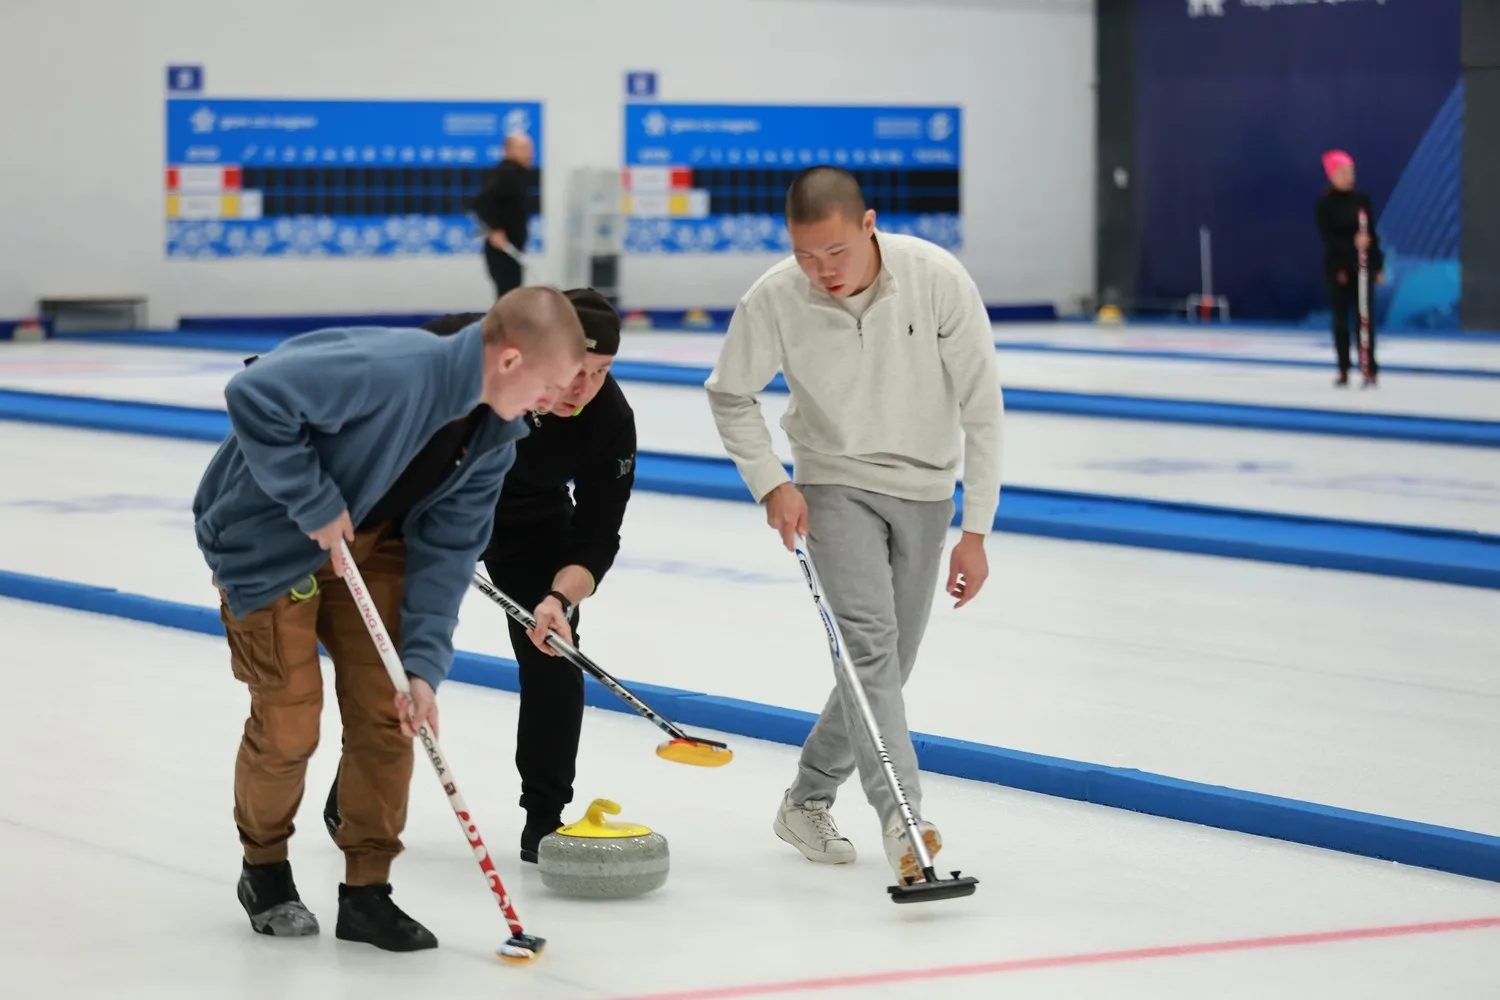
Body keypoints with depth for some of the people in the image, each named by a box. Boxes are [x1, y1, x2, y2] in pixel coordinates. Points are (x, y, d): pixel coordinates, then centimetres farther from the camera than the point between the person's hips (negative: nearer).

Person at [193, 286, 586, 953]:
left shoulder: (494, 435, -9)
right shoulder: (393, 372, -36)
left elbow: (446, 546, -7)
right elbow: (255, 395, -38)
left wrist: (424, 664, -16)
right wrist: (315, 504, -32)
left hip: (368, 541, 7)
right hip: (271, 541, -7)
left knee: (388, 711, 0)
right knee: (289, 724, -3)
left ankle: (366, 891, 12)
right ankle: (265, 871, 23)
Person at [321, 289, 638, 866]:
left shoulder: (611, 420, -31)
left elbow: (597, 535, -25)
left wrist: (561, 597, -43)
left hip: (530, 515, 1)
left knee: (552, 648, -12)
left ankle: (545, 818, -1)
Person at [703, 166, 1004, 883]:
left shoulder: (938, 280, -23)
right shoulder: (774, 299, -21)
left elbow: (982, 409, -15)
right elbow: (729, 396, -1)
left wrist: (975, 533, -13)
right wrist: (770, 484, -12)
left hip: (924, 491, 2)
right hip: (835, 485, -2)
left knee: (887, 663, 9)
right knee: (870, 643, -21)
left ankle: (807, 802, 28)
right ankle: (902, 819, -29)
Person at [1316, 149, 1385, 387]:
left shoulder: (1361, 198, 4)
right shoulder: (1325, 204, -4)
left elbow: (1372, 233, 7)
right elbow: (1328, 237, -11)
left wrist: (1378, 266, 6)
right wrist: (1352, 243, -27)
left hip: (1363, 265, 1)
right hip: (1338, 266, -1)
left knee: (1365, 317, -3)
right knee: (1340, 318, 3)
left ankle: (1370, 370, -4)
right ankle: (1343, 370, 11)